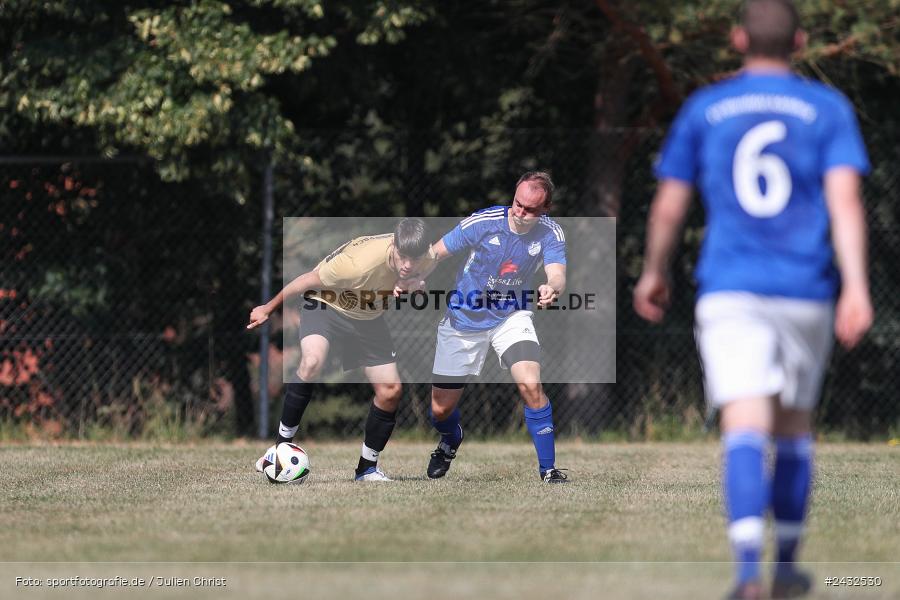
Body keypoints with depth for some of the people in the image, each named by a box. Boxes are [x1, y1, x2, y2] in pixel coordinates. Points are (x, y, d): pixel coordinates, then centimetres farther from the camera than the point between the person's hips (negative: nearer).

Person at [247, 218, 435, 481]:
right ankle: (281, 447, -21)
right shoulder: (360, 263, -38)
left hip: (368, 317, 6)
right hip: (326, 304, -6)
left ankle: (367, 468, 16)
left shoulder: (426, 261, -23)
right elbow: (310, 280, -22)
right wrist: (268, 308, -13)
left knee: (391, 390, -4)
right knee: (312, 362, -34)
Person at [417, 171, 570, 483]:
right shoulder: (483, 223, -21)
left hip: (512, 316, 0)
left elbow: (557, 274, -29)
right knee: (441, 409, 7)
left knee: (531, 386, -26)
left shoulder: (550, 233, -16)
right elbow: (436, 252, -14)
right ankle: (451, 441, 46)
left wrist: (552, 288, -54)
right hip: (464, 319, 0)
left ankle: (548, 469, -12)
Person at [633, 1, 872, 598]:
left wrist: (654, 273, 25)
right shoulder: (828, 110, 4)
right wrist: (856, 288, -14)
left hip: (729, 293, -1)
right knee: (794, 425, 18)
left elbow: (669, 206, 9)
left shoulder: (704, 111, 7)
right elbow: (845, 201, -9)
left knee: (745, 428, -12)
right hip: (806, 295, 1)